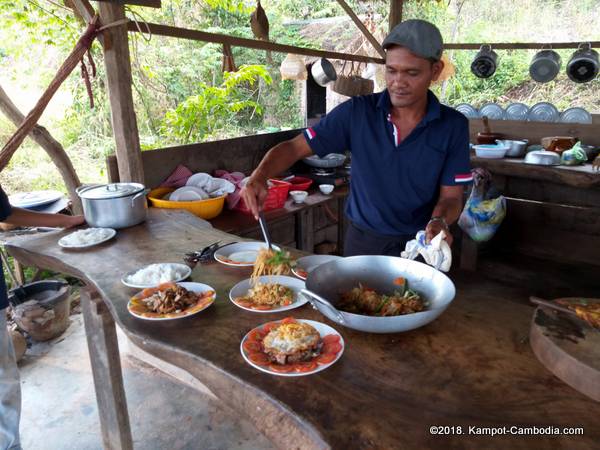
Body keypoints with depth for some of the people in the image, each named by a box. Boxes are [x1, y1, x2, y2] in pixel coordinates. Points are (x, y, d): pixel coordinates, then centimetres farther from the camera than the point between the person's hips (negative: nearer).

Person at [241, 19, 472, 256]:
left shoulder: (453, 126, -11)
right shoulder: (356, 112, -13)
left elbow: (451, 197, -8)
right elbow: (295, 147, -13)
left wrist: (439, 222, -30)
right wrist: (259, 176, -32)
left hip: (419, 246, 0)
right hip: (362, 240, 1)